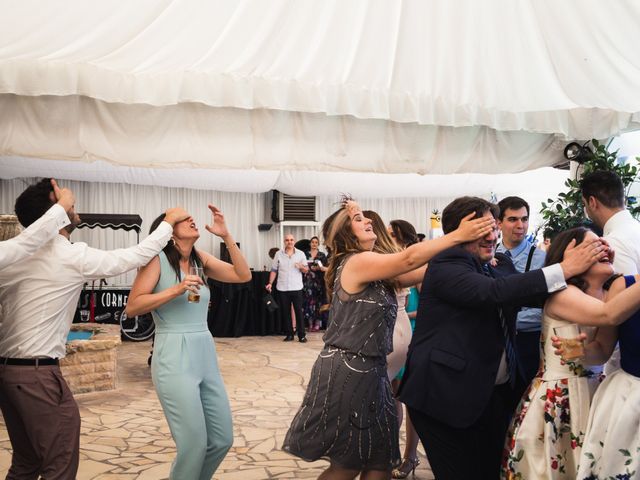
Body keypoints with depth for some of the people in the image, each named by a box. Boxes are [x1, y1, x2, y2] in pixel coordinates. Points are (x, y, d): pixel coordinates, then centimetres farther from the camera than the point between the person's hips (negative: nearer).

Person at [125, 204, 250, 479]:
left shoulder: (200, 259, 10)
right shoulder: (157, 259, -5)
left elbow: (243, 276, 5)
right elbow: (132, 308, -11)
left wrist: (226, 236, -2)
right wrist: (175, 290, -19)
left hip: (206, 355, 6)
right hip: (174, 358, -6)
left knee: (223, 440, 11)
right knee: (194, 444, -6)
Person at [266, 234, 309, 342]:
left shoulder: (301, 254, 5)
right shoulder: (278, 254, 5)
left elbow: (306, 270, 6)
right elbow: (274, 270, 7)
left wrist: (301, 267, -16)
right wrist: (270, 283, -3)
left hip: (296, 288, -1)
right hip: (282, 288, 1)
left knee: (299, 311, -3)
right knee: (286, 312, 5)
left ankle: (301, 335, 2)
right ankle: (289, 334, 14)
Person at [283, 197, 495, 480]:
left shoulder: (371, 269, 13)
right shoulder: (357, 262, -15)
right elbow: (409, 259, -25)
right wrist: (458, 236, -24)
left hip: (368, 369, 9)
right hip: (348, 371, -9)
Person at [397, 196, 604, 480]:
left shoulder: (500, 264, 11)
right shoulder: (446, 266, -14)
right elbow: (494, 292, -30)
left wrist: (585, 266, -13)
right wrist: (565, 269, -28)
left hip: (496, 395, 8)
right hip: (450, 396, -7)